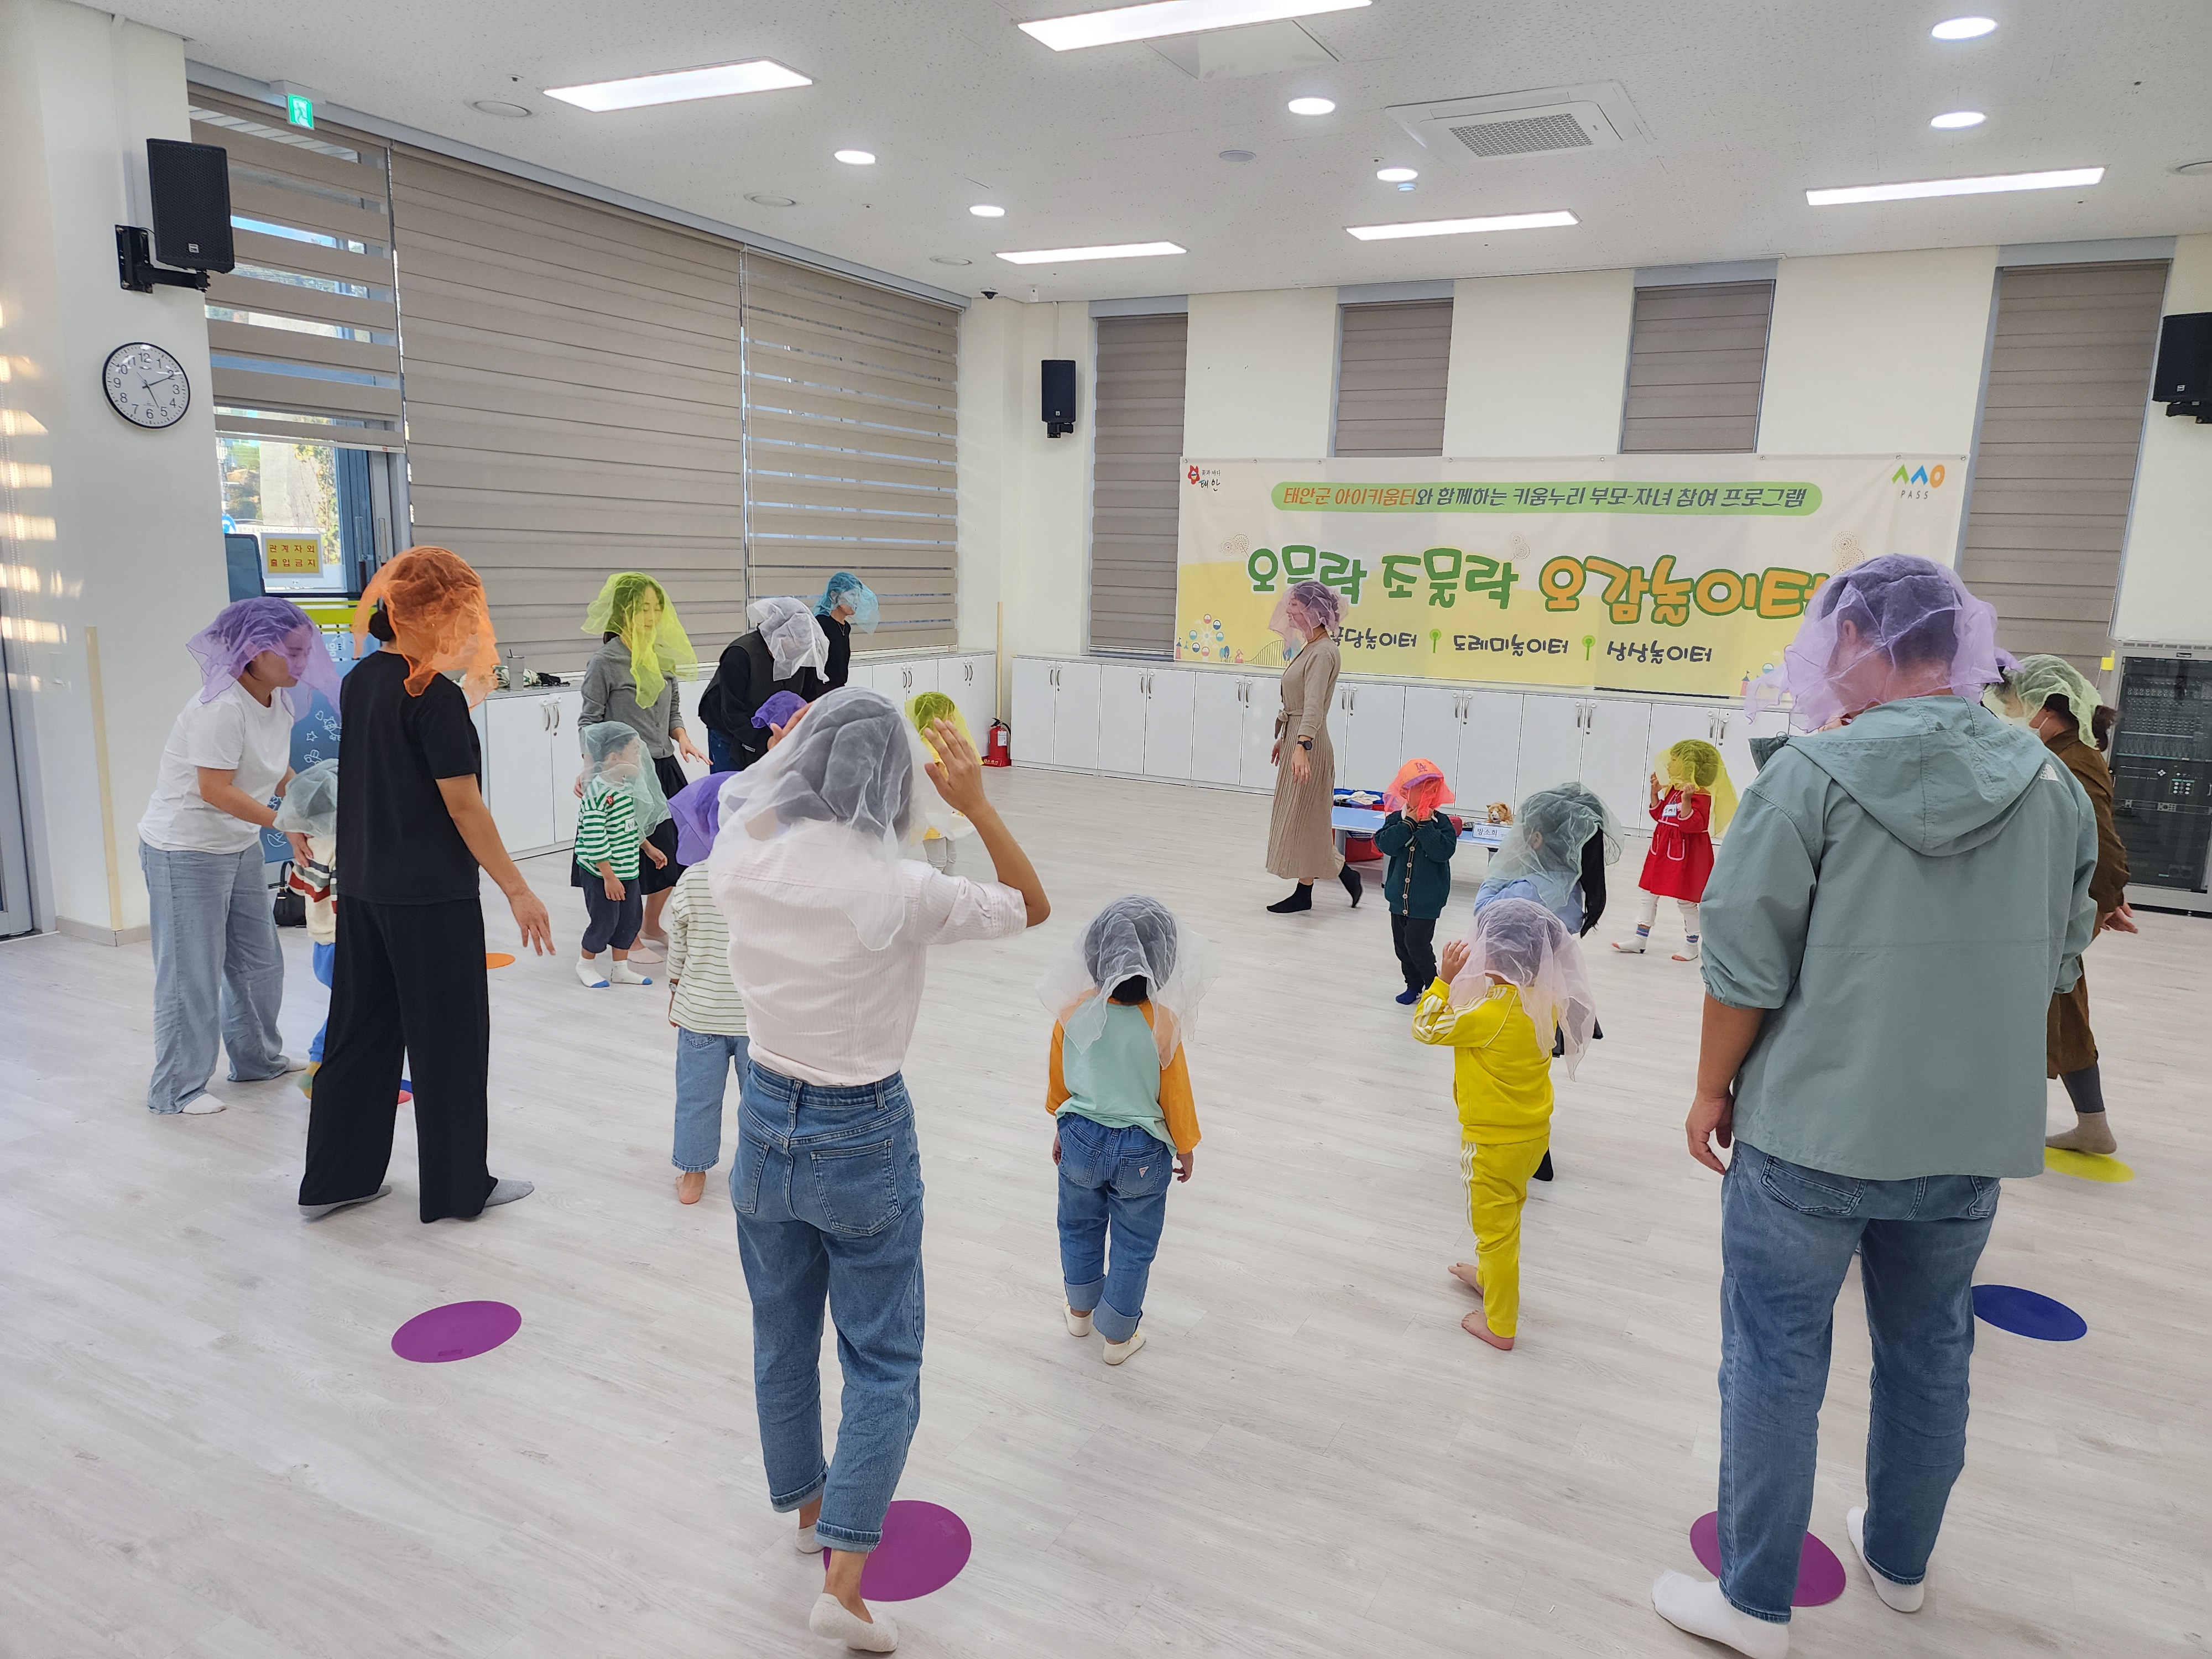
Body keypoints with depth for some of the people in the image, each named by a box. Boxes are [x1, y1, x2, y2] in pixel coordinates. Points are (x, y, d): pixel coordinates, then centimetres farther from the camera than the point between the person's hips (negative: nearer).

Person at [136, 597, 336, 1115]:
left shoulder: (279, 700, 3)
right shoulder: (222, 707, -24)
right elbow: (216, 791, -26)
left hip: (239, 847, 9)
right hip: (185, 850, -9)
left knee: (259, 961, 17)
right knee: (193, 972, -1)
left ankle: (257, 1058, 34)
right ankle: (176, 1089, 11)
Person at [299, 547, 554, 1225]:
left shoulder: (359, 681, 6)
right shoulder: (436, 695, -18)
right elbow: (463, 804, -18)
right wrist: (517, 890, -14)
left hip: (364, 889, 8)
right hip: (433, 897, -8)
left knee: (363, 1029, 16)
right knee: (449, 1040, 5)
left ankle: (334, 1179, 26)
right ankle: (459, 1187, 17)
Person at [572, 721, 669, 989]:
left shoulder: (626, 786, 4)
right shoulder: (598, 794, -24)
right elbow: (595, 841, -24)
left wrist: (649, 848, 24)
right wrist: (609, 877, -22)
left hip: (628, 870, 9)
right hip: (601, 875, -9)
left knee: (631, 917, 14)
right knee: (604, 921, 4)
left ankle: (621, 969, 29)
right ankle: (586, 965, 28)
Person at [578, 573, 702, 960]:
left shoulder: (663, 657, 8)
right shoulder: (605, 662, -10)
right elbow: (589, 721, -7)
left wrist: (682, 738, -2)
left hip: (665, 766, 7)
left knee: (672, 850, 12)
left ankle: (652, 926, 31)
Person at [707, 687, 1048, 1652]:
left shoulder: (740, 864, -13)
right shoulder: (901, 892, -24)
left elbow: (748, 797, 14)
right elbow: (1031, 908, -7)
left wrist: (812, 745, 9)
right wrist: (975, 804, -13)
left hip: (766, 1120, 5)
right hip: (862, 1137, -5)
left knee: (782, 1338, 24)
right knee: (882, 1361, 12)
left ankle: (806, 1503, 47)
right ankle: (844, 1578, 11)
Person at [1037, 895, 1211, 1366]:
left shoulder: (1074, 1011, -16)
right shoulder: (1162, 1023, -24)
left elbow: (1057, 1079, -1)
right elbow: (1176, 1095, -11)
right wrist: (1185, 1148, 6)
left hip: (1080, 1139, 3)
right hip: (1142, 1151, -2)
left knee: (1080, 1229, 26)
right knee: (1133, 1246, 18)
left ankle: (1081, 1311, 46)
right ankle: (1119, 1335, 32)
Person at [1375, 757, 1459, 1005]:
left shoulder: (1441, 822, -8)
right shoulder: (1396, 819, -1)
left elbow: (1444, 851, -22)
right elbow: (1384, 844, -16)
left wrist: (1425, 825, -24)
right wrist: (1408, 823, -21)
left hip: (1426, 900, -4)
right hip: (1399, 896, 5)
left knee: (1418, 944, -7)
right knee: (1401, 943, 13)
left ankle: (1433, 985, 12)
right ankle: (1413, 984, 28)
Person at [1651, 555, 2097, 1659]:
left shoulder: (1814, 772, -17)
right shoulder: (2053, 787, 0)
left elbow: (1745, 964, -15)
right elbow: (2056, 962, 10)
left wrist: (1712, 1089, -2)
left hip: (1814, 1129, -5)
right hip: (1972, 1136, 6)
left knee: (1775, 1362, 8)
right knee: (1930, 1353, 22)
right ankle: (1899, 1561, 43)